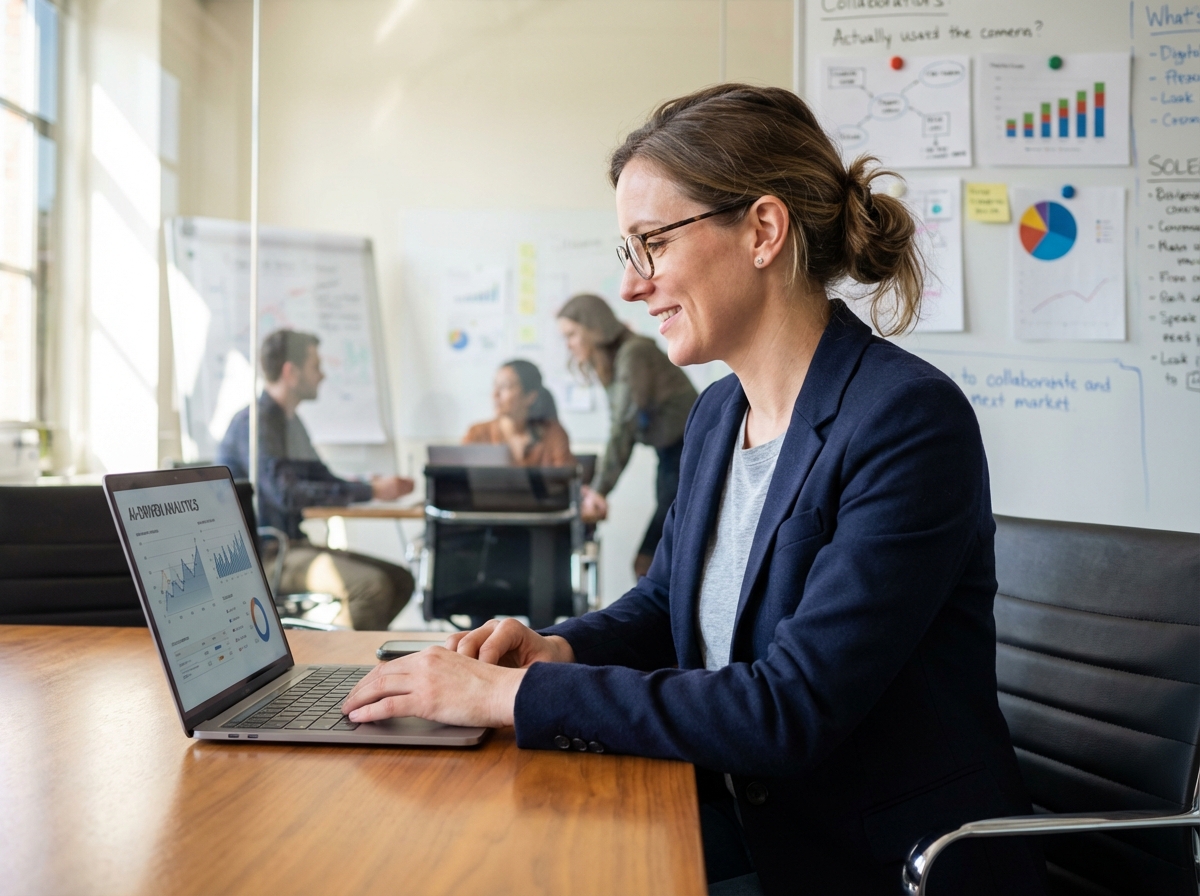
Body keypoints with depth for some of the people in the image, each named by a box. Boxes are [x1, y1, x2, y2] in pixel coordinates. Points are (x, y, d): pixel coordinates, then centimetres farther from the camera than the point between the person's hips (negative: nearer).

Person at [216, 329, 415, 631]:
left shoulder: (291, 422, 17)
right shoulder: (253, 422, -13)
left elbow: (325, 483, 19)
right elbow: (285, 494, -25)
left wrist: (376, 486, 0)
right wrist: (370, 491, -21)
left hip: (291, 544, 10)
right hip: (261, 553, -10)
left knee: (400, 579, 1)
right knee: (372, 584, -27)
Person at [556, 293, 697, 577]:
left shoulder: (633, 354, -16)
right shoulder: (612, 364, 10)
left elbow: (623, 429, -24)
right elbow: (624, 436, 11)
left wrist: (599, 490, -27)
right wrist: (597, 490, 5)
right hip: (672, 459, 9)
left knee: (648, 563, -11)